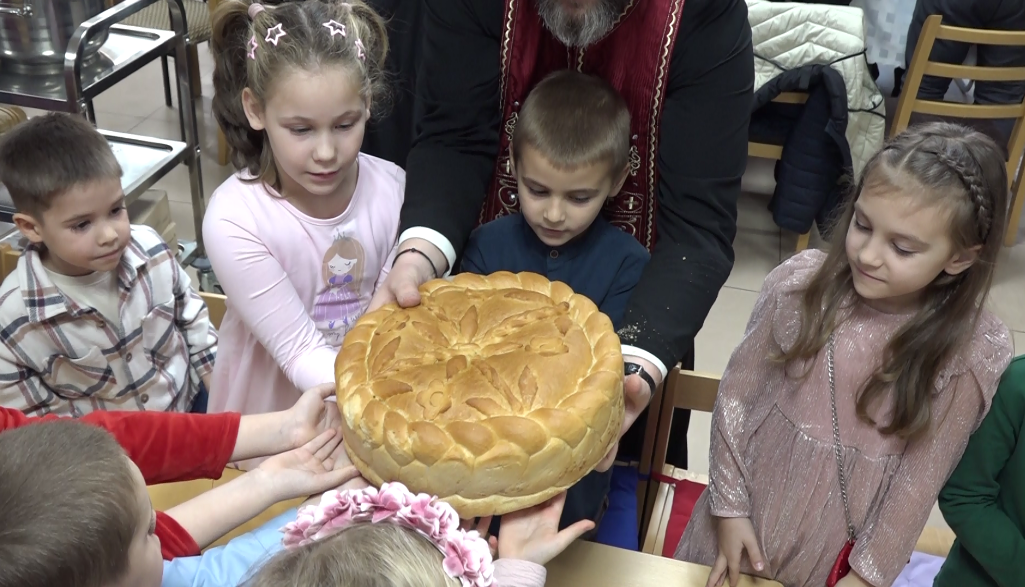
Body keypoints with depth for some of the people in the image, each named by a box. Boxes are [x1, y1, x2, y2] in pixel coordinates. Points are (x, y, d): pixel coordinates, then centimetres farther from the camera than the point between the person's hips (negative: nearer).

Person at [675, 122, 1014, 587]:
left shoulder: (973, 350, -18)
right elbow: (738, 392, -7)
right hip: (751, 507, 1)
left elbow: (922, 476, -10)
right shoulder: (800, 282, -17)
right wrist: (729, 505, -4)